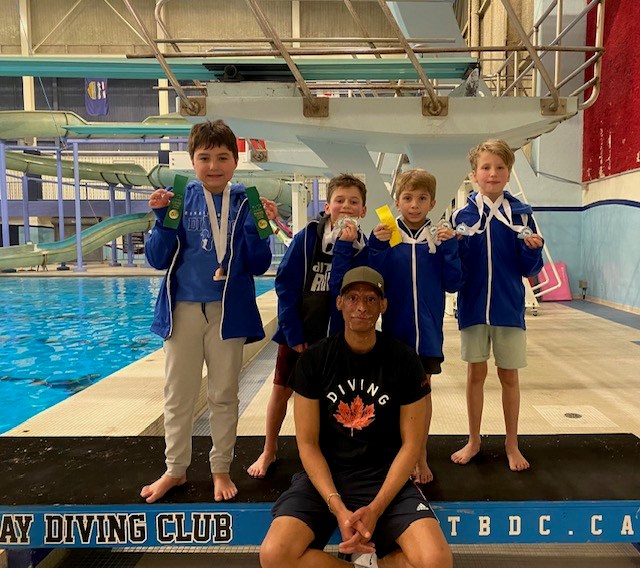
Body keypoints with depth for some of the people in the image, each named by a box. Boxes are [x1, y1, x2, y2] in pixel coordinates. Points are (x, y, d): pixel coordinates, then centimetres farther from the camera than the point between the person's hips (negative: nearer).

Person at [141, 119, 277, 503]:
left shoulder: (245, 202, -3)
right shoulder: (179, 198, 0)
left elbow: (258, 266, -5)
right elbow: (159, 260, -3)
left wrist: (260, 226, -19)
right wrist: (163, 218, -16)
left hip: (228, 311, -1)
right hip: (183, 309, 1)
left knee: (224, 395, 12)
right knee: (178, 394, 12)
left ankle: (221, 469, 29)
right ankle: (176, 469, 31)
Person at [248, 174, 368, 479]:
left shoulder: (360, 247, -7)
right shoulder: (307, 236, -10)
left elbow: (341, 290, -20)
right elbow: (285, 284, -10)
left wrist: (343, 247, -24)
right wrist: (292, 332, -12)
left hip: (334, 334, 0)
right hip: (297, 330, 0)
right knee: (282, 389, 9)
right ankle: (268, 451, 29)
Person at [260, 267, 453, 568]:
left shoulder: (404, 360, -5)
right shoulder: (313, 359, -4)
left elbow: (411, 444, -3)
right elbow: (307, 443, -4)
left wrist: (375, 509, -15)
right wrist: (338, 509, -17)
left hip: (385, 478, 0)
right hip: (324, 475, 1)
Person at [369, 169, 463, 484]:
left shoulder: (440, 236, 0)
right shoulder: (386, 235, -3)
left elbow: (452, 283, -3)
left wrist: (449, 248, -15)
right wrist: (377, 246, -21)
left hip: (428, 329, 1)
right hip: (394, 327, -1)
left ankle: (420, 457, 29)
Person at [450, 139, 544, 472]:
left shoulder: (521, 214, -1)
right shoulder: (462, 216, -1)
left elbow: (530, 269, 0)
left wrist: (533, 248, -20)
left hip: (509, 308, 0)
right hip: (473, 308, 0)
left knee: (508, 375, 10)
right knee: (475, 374, 11)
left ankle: (511, 444, 28)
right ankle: (473, 441, 27)